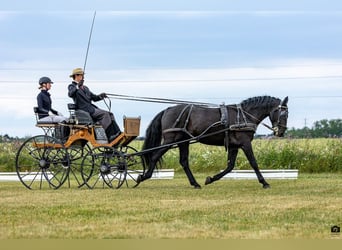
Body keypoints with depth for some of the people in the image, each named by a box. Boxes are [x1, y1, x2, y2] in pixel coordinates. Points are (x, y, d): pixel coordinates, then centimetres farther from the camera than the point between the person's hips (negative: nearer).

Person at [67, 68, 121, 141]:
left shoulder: (85, 88, 27)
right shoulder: (72, 86, 2)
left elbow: (93, 98, 24)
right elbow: (70, 94, -20)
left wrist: (100, 96, 4)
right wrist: (78, 86, -33)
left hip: (92, 108, 8)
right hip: (85, 110, -8)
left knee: (110, 114, -7)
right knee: (105, 114, -23)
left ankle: (118, 134, -16)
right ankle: (109, 137, -29)